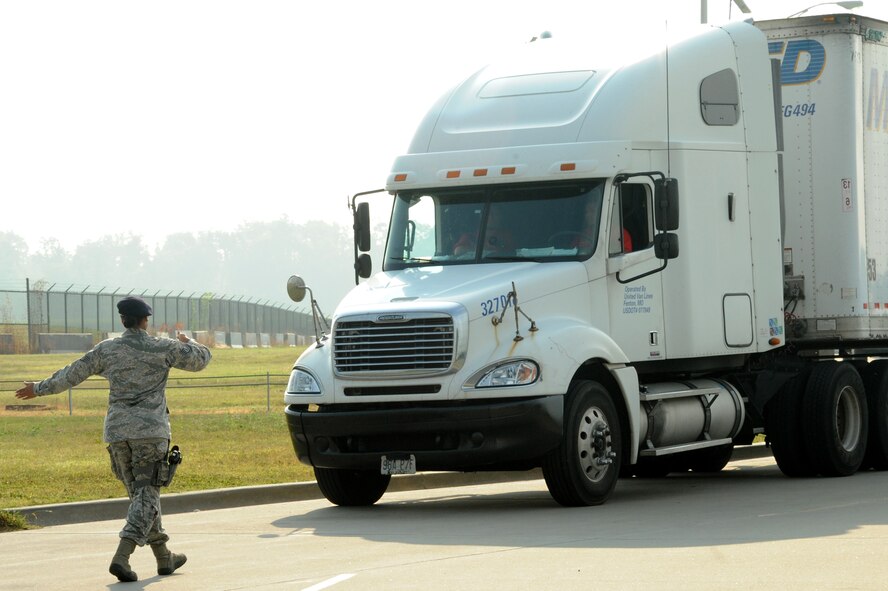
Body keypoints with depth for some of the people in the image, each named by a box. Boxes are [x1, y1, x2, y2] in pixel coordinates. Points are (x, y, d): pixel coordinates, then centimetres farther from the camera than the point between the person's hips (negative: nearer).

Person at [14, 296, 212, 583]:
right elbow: (201, 359, 6)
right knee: (146, 495, -3)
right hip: (150, 430, -4)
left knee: (140, 493, 16)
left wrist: (38, 388, 24)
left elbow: (71, 374, 9)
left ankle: (164, 557, 22)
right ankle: (122, 556, -22)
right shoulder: (162, 348, -4)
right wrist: (187, 342, 29)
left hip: (117, 431, 4)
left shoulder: (106, 349, 3)